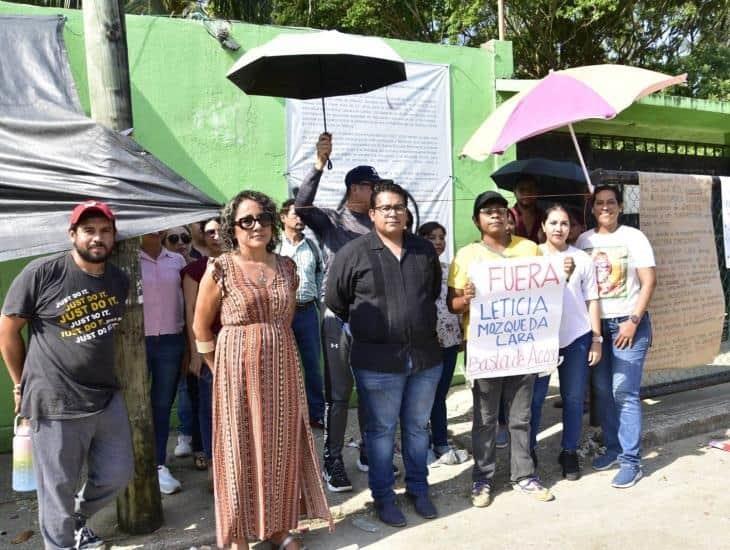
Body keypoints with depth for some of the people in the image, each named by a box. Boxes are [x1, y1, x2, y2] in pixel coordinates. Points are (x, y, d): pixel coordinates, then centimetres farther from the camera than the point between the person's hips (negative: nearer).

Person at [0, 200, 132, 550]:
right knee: (58, 492, 9)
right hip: (56, 404, -5)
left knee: (118, 475, 17)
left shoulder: (120, 280, 4)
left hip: (108, 399, 5)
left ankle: (79, 518, 45)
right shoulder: (41, 273, -11)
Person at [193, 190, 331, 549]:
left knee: (281, 449, 12)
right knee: (240, 451, 6)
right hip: (239, 372, -4)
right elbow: (201, 329, 0)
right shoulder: (220, 269, -8)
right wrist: (221, 371, 3)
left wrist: (274, 349, 14)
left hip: (282, 370, 4)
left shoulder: (287, 267, 4)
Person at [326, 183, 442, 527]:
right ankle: (383, 496, 26)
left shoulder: (425, 250, 6)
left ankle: (418, 489, 35)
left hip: (426, 356, 4)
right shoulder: (353, 253, -8)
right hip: (378, 361, -4)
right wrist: (366, 328, 7)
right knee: (382, 430, 9)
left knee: (418, 427, 17)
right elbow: (335, 302, 0)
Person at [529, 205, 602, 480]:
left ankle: (569, 452, 23)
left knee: (573, 398, 8)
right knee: (534, 397, 2)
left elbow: (592, 301, 7)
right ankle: (528, 450, 17)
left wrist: (597, 339, 3)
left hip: (576, 337, 1)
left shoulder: (582, 259, 5)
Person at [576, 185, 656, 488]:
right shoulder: (584, 240, 8)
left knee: (624, 393, -7)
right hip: (595, 324, 4)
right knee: (602, 390, 7)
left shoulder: (634, 237, -3)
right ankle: (613, 447, 22)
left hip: (629, 323, -4)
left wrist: (633, 321, -13)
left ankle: (631, 461, 1)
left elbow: (649, 282, -6)